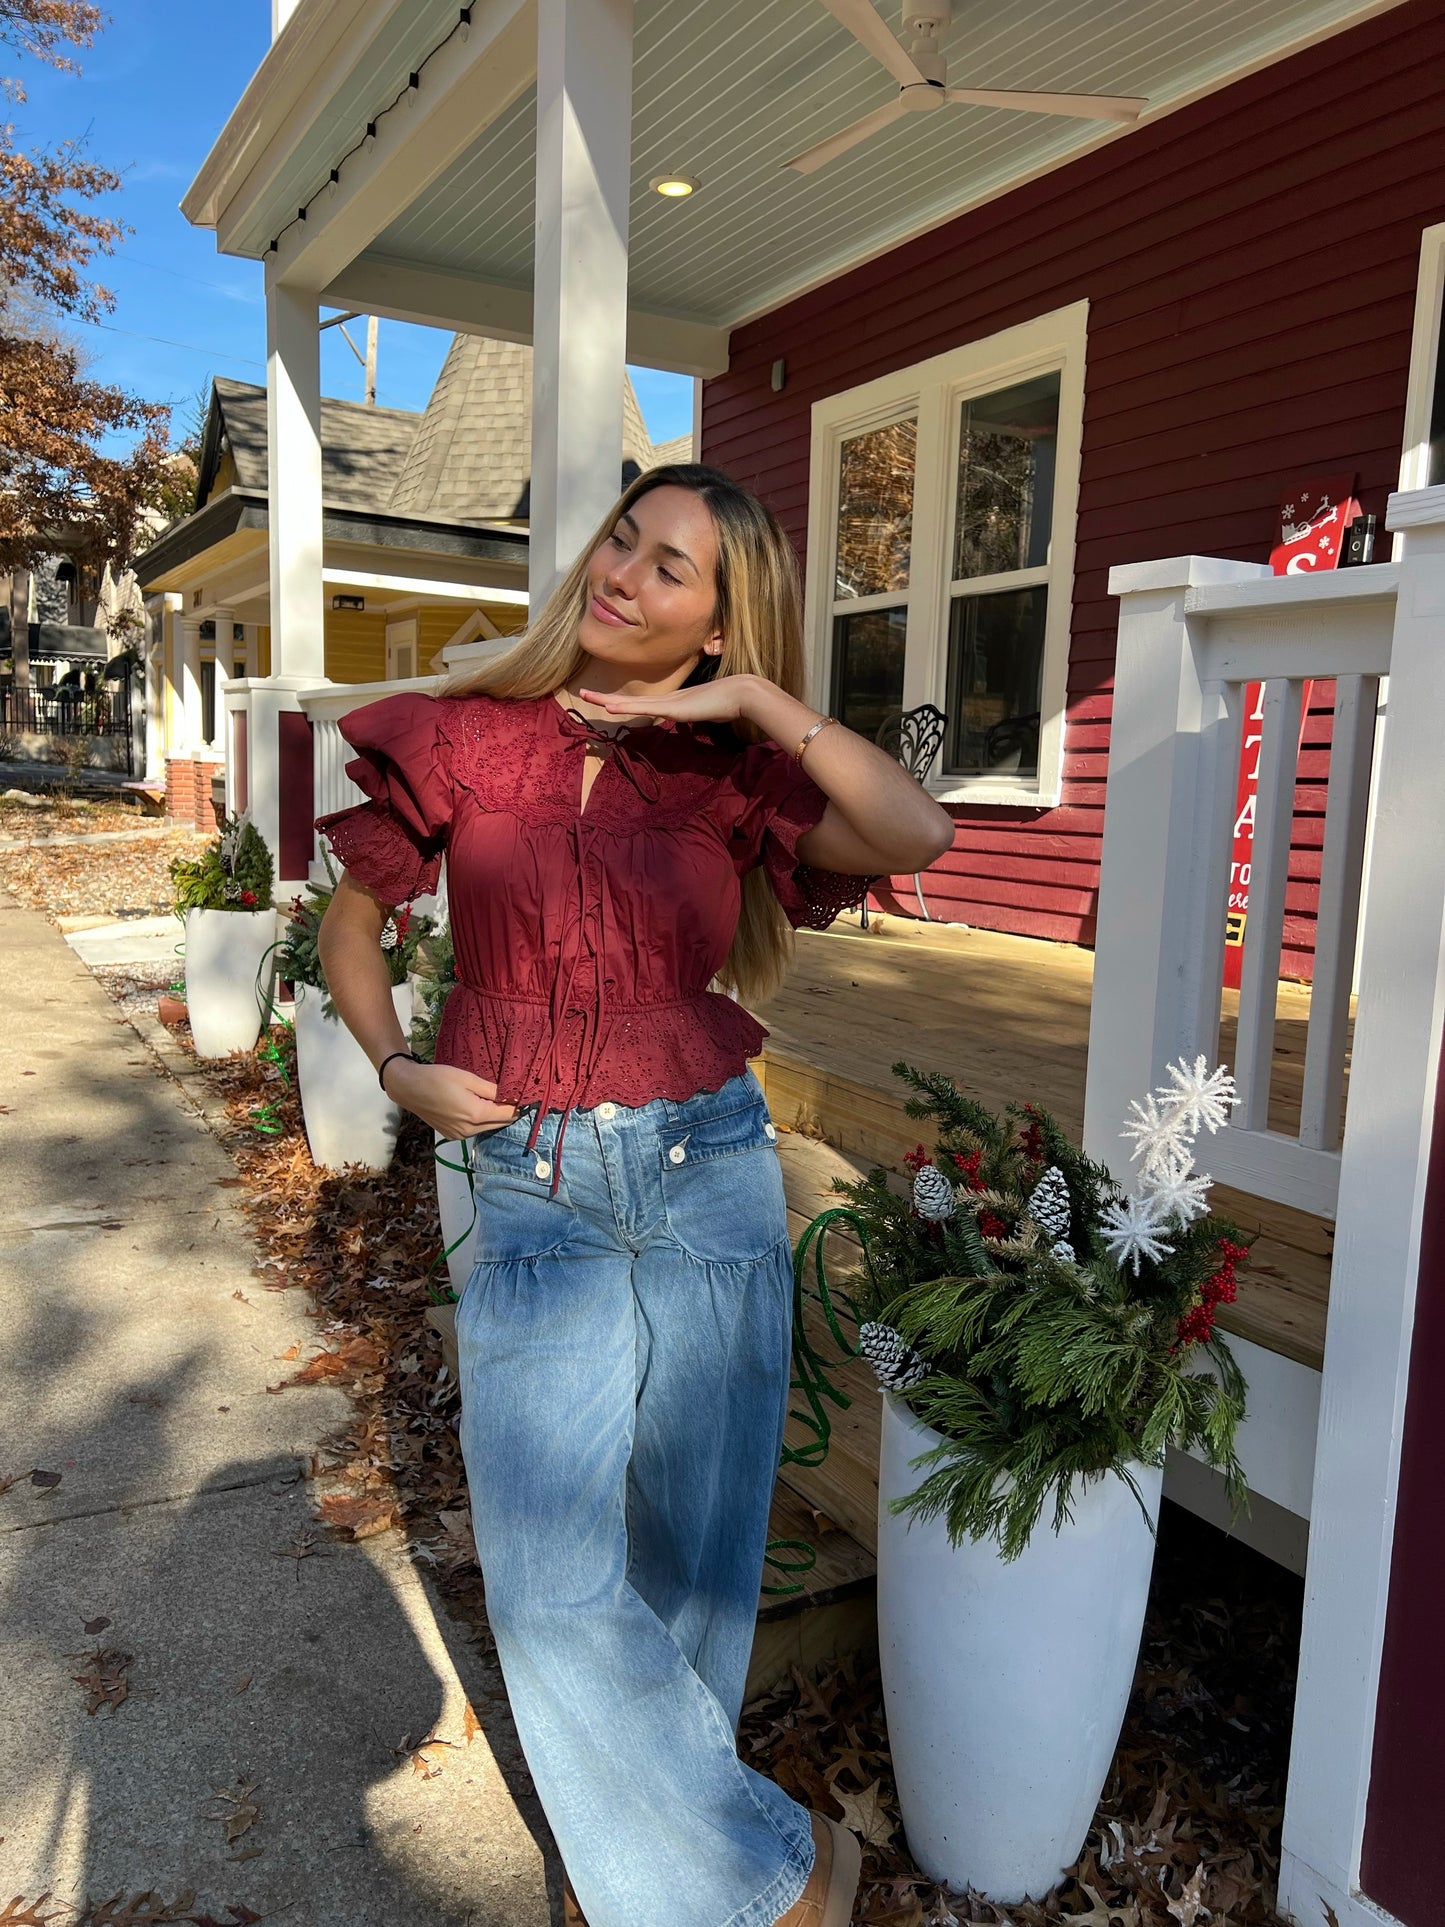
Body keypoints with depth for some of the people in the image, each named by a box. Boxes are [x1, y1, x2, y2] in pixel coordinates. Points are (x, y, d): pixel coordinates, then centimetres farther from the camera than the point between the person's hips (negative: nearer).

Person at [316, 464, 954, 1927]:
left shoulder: (726, 772, 0)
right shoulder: (464, 740, 1)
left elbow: (919, 836, -17)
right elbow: (352, 918, 13)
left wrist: (759, 701, -17)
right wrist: (396, 1067, -1)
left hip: (709, 1177, 1)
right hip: (533, 1195, 0)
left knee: (690, 1558, 14)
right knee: (551, 1587, -3)